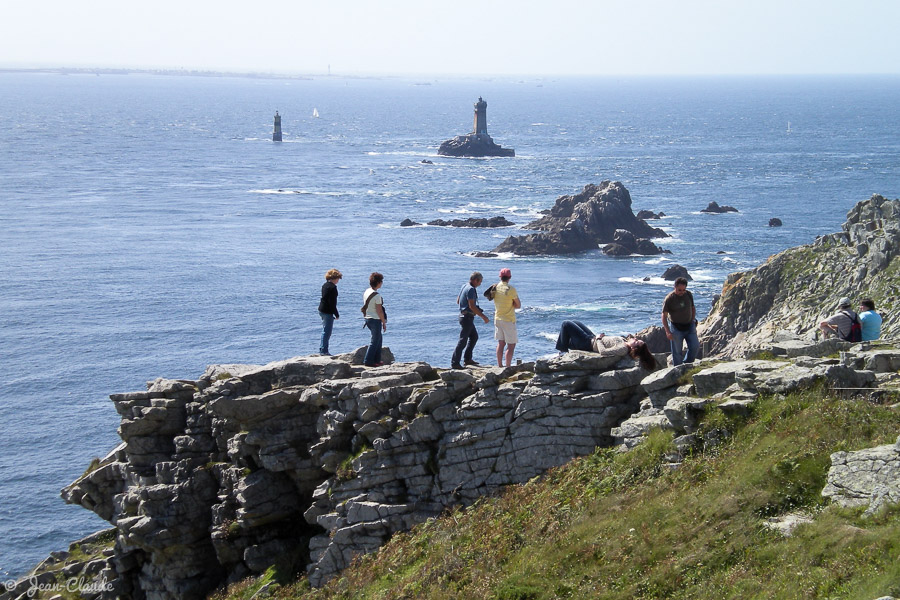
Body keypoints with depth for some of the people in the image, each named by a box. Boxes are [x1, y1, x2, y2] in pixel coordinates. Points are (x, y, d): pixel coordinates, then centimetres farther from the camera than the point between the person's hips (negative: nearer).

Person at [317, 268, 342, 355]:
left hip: (322, 310, 9)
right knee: (327, 331, -3)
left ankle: (322, 349, 23)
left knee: (325, 331, 18)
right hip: (328, 311, -9)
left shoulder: (325, 285, 11)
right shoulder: (332, 287, -17)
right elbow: (332, 302, -20)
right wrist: (336, 314, -14)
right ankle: (324, 350, 0)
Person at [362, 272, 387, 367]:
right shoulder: (377, 295, -20)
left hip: (367, 319, 9)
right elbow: (379, 311, -18)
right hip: (375, 320, -9)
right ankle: (368, 361, 0)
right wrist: (384, 323, -9)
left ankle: (377, 360, 24)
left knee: (378, 339, 20)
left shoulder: (366, 292, 6)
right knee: (375, 341, 0)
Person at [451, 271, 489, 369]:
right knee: (463, 340, -8)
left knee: (474, 336, 20)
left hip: (463, 315, 10)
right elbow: (472, 306, -25)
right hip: (467, 317, -10)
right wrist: (483, 316, -21)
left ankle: (467, 359, 22)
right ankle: (454, 363, -7)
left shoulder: (464, 286, 11)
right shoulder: (470, 289, -19)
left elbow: (458, 301, 20)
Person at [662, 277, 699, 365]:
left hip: (689, 326, 4)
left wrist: (693, 321, 5)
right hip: (676, 327, -4)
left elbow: (693, 308, 17)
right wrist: (667, 331, -18)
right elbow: (664, 316, -11)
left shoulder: (689, 295, 1)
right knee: (677, 352, -1)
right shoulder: (669, 298, -13)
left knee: (695, 347, -2)